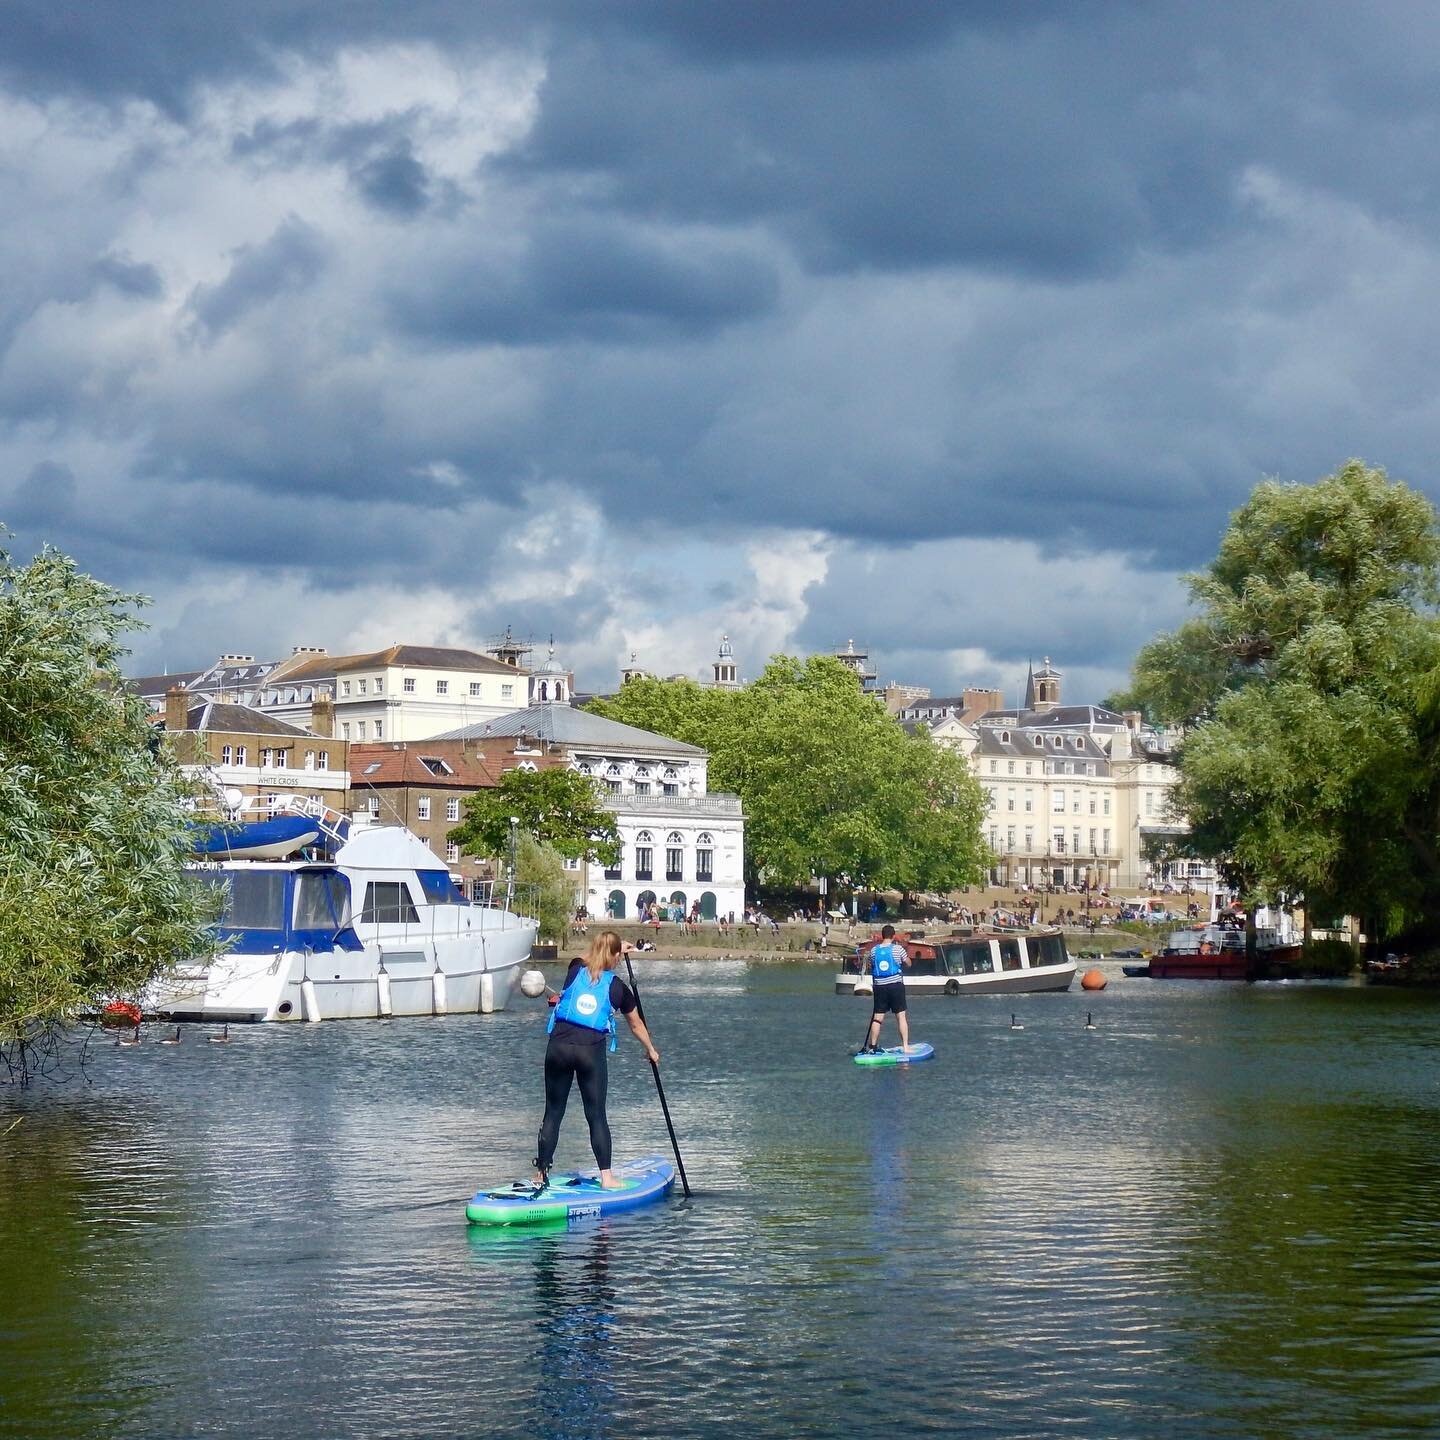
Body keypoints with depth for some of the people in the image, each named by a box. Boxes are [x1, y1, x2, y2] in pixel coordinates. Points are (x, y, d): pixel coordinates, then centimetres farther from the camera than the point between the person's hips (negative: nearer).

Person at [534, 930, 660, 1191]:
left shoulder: (575, 970, 10)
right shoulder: (618, 987, 6)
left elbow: (589, 959, 38)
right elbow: (636, 1025, 22)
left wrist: (614, 948, 50)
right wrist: (651, 1050, 38)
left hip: (559, 1044, 2)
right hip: (591, 1049, -2)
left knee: (553, 1113, 9)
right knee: (597, 1116, 6)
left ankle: (541, 1175, 12)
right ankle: (607, 1177, 6)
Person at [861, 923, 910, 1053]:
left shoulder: (874, 951, 3)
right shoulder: (898, 949, -6)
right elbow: (908, 963, 8)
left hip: (879, 987, 3)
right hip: (896, 985, -3)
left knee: (877, 1018, 8)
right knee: (901, 1016, 0)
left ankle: (872, 1047, 11)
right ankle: (905, 1046, -4)